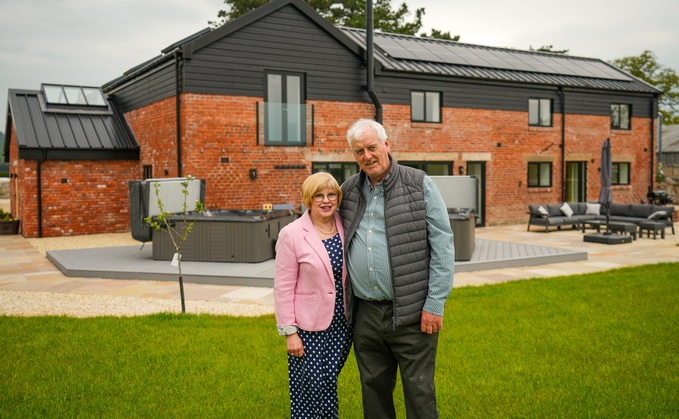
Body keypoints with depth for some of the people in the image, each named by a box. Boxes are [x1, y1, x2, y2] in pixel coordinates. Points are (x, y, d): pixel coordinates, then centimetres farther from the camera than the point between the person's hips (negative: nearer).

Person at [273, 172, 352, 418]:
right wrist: (289, 331, -11)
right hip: (308, 327, -4)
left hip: (342, 324, 4)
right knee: (312, 389, 3)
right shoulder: (292, 234, -11)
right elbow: (283, 287, -10)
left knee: (327, 386, 12)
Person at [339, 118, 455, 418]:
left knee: (419, 391, 4)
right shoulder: (348, 190, 8)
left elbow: (442, 245, -8)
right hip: (365, 313, 4)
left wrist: (435, 304, -11)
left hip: (411, 312, -4)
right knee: (374, 389, 15)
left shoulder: (419, 185, -5)